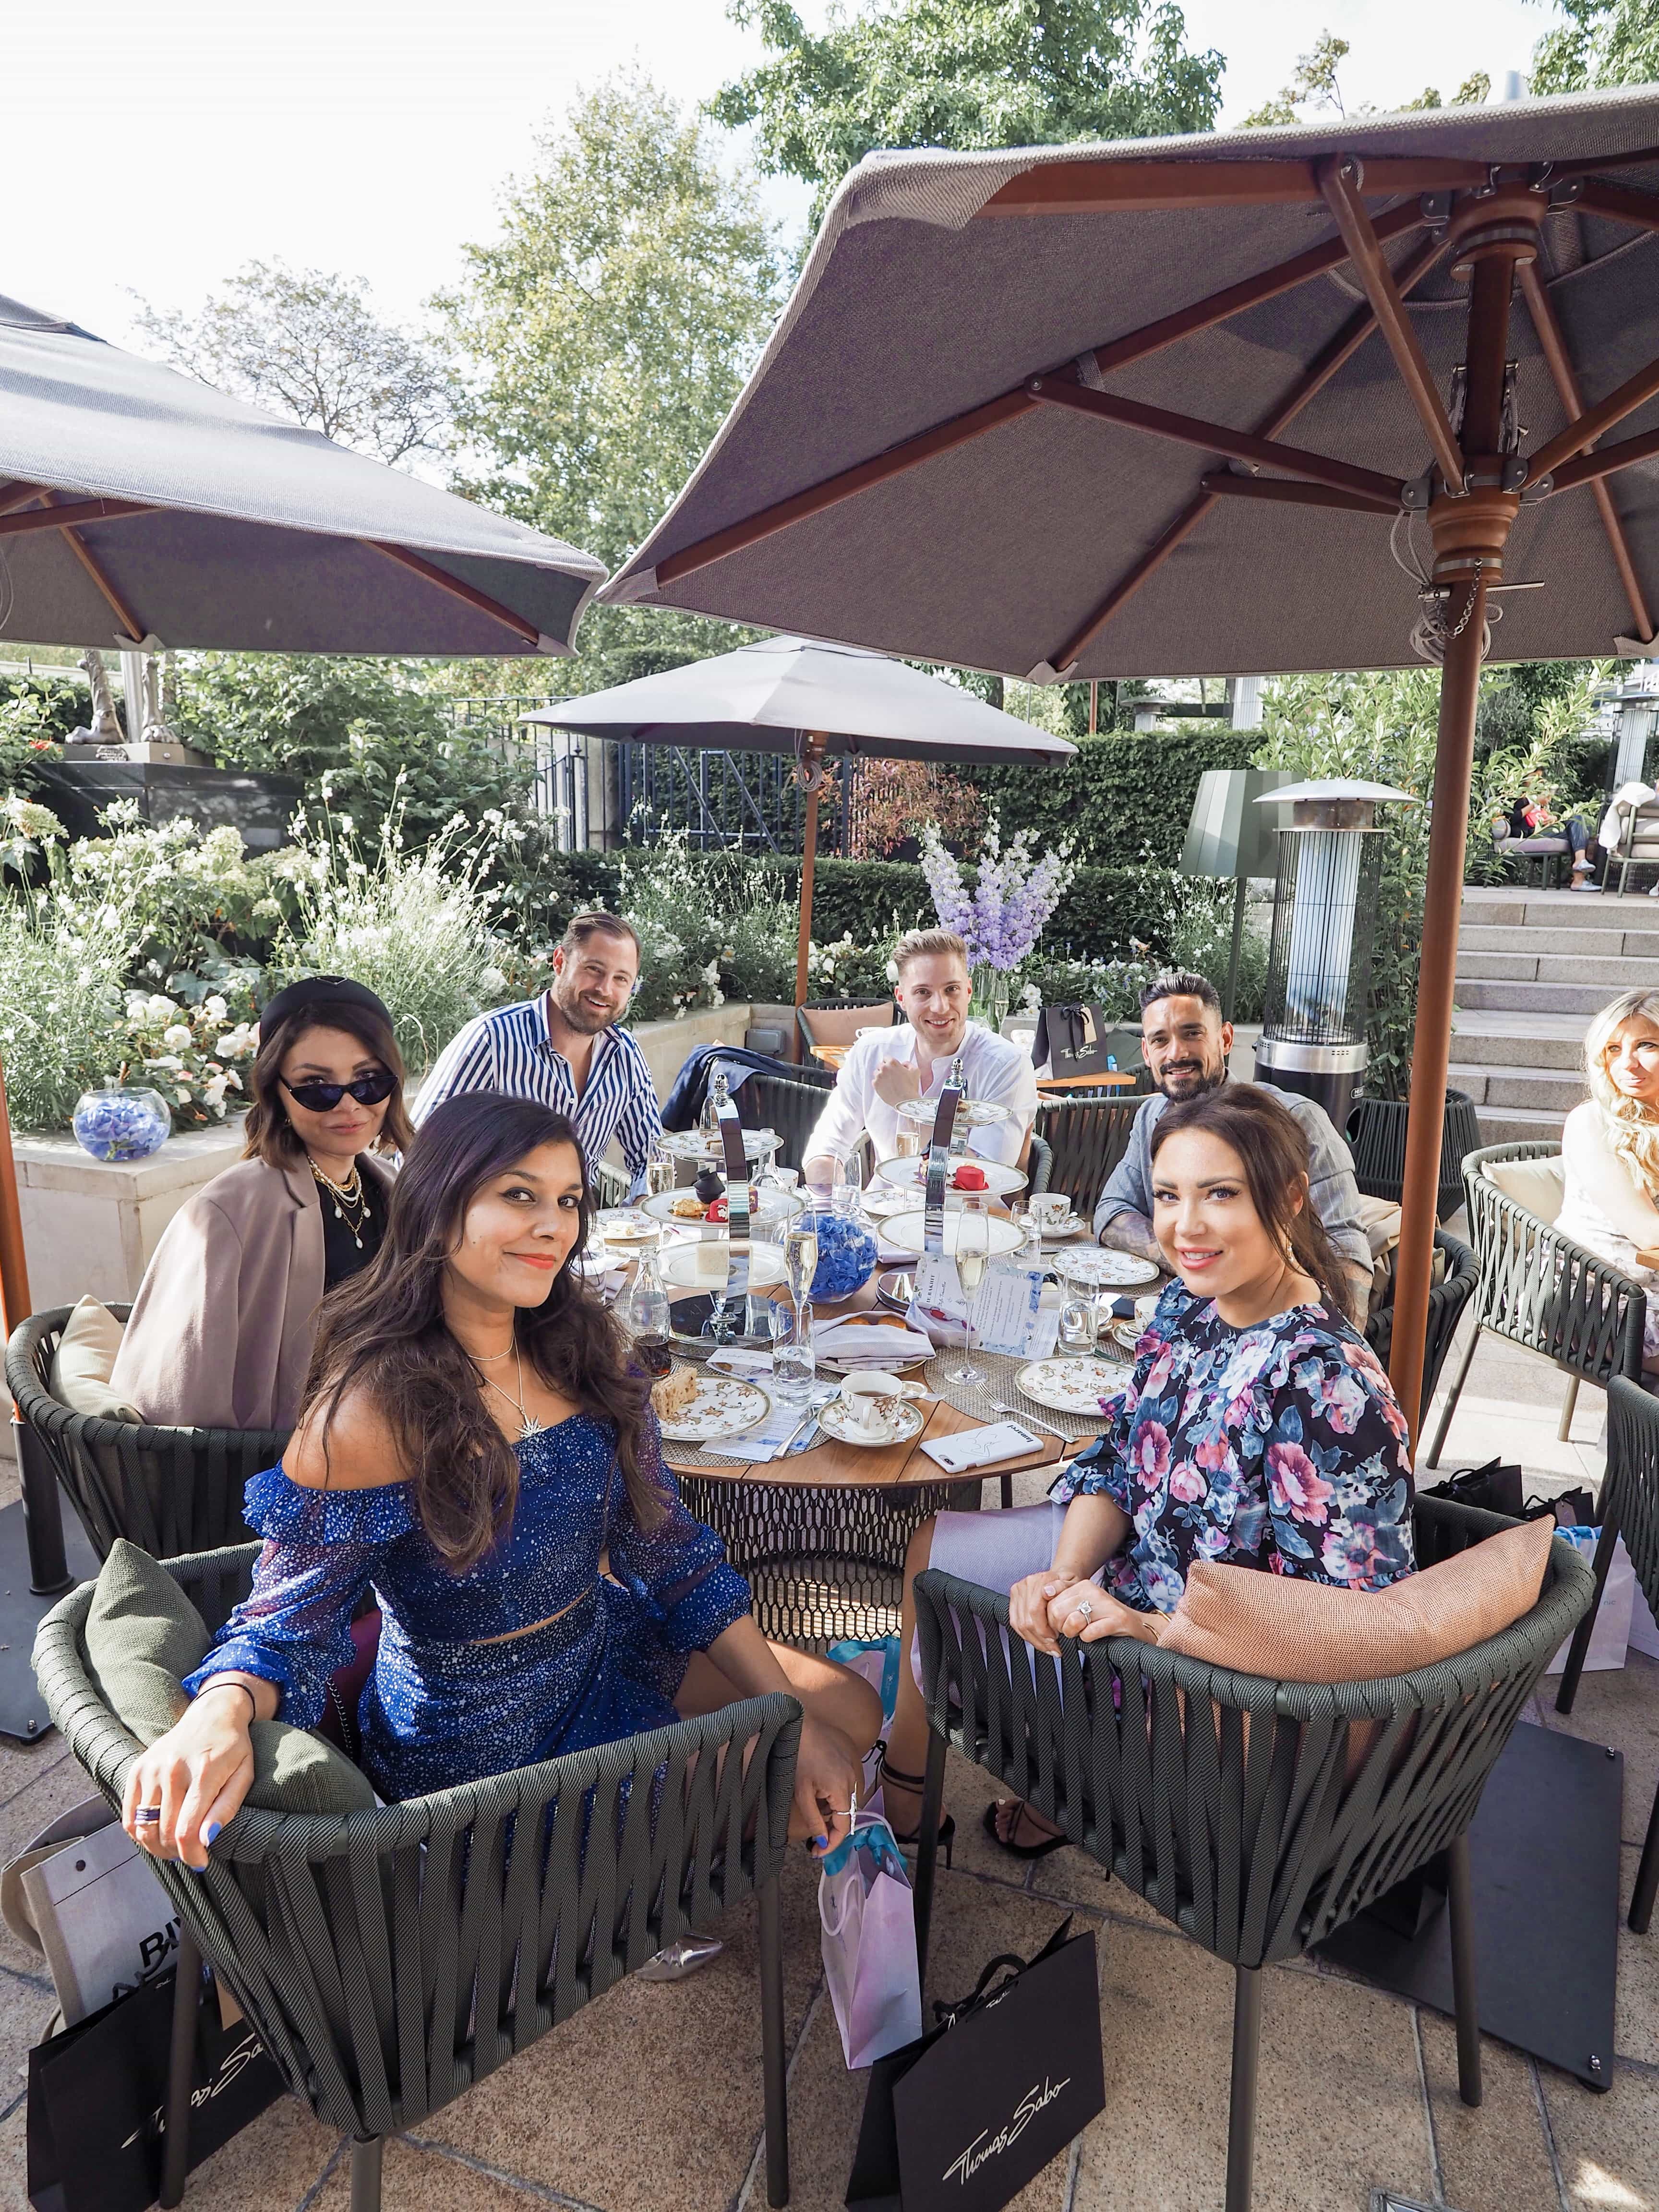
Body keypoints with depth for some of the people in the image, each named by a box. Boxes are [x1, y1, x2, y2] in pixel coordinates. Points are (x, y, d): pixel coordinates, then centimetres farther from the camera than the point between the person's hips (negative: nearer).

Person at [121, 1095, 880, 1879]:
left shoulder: (583, 1350, -9)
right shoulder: (371, 1413, -28)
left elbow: (668, 1546, -4)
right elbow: (288, 1624, -20)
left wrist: (793, 1719, -6)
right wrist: (218, 1714, -45)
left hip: (607, 1649, 6)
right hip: (476, 1740, -6)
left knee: (851, 1714, 11)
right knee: (794, 1793, -1)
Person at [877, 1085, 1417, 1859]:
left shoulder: (1329, 1387, -34)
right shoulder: (1188, 1306, -9)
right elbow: (1118, 1460, 0)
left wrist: (1146, 1628, -31)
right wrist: (1067, 1576, -17)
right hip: (1134, 1556, 8)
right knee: (931, 1544, 19)